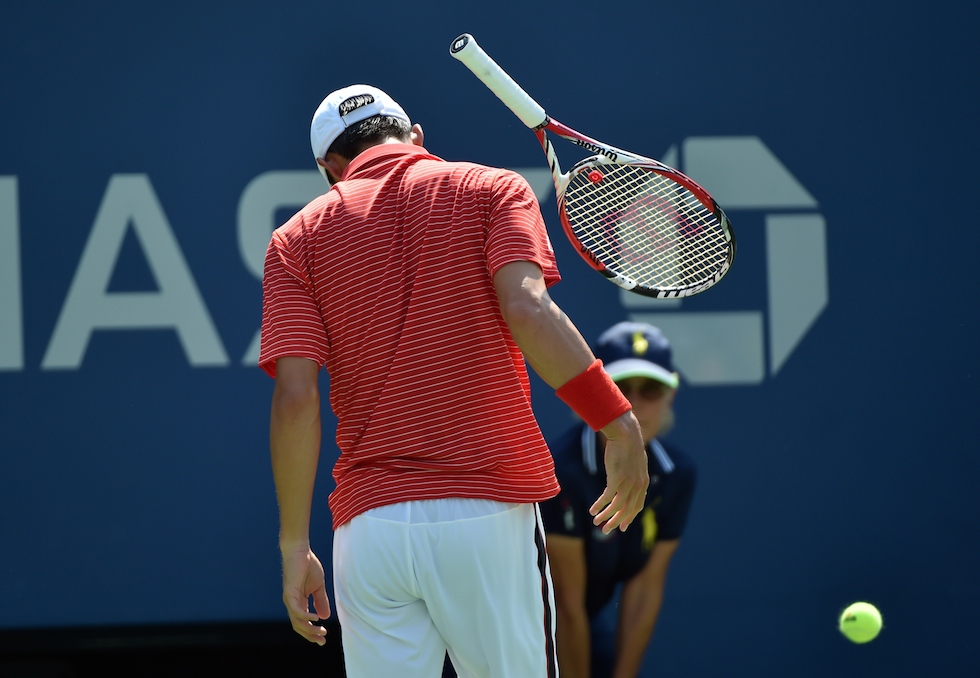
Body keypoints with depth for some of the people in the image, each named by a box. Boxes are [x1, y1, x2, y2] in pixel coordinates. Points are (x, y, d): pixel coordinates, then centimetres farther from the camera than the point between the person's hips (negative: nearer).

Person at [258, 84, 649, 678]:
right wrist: (618, 421, -7)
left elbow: (296, 397, 0)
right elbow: (527, 310, -12)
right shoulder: (492, 191, 7)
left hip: (368, 523, 2)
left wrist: (295, 544, 4)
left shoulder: (300, 236, 10)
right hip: (488, 512, -1)